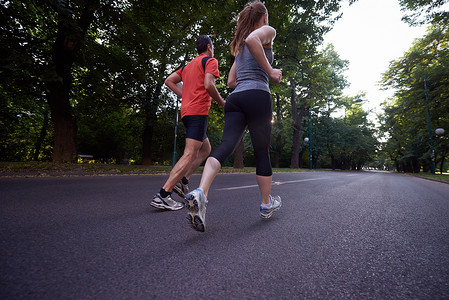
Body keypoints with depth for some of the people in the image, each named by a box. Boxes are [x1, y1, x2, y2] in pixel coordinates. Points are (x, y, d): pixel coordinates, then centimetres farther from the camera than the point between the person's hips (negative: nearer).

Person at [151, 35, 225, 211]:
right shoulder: (210, 61, 3)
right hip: (199, 111, -9)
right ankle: (163, 195, -17)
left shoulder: (188, 65, 26)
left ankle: (182, 181, 10)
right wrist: (222, 102, -2)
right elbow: (208, 84, -14)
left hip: (187, 110, 9)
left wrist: (186, 97, 17)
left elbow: (169, 81, 20)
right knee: (190, 155, -13)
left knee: (206, 150, 18)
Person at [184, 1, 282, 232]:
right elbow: (251, 39, -14)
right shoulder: (268, 31, 11)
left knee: (226, 146, -10)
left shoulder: (239, 45, 31)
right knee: (262, 153, 3)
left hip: (235, 99, 6)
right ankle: (267, 204, 19)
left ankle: (200, 192, -33)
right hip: (258, 97, -6)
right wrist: (270, 71, -7)